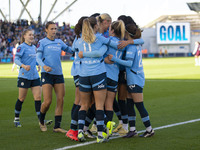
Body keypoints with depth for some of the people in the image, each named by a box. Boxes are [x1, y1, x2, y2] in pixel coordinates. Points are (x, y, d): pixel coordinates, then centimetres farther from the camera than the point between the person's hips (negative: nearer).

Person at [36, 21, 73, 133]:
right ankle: (41, 121, 17)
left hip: (58, 74, 5)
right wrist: (44, 66, -26)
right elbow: (38, 57, -7)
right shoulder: (42, 42, 0)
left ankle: (57, 126, 5)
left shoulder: (59, 42, 13)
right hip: (47, 74, -5)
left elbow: (70, 50, 21)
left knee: (60, 100, -3)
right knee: (48, 101, -11)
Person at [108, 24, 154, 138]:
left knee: (139, 106, -3)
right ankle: (133, 129, 12)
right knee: (130, 105, 10)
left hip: (135, 80, -9)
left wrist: (114, 59, -28)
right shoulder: (137, 45, 11)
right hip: (133, 80, 9)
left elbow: (129, 63, -24)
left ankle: (149, 130, 4)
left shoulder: (131, 46, -16)